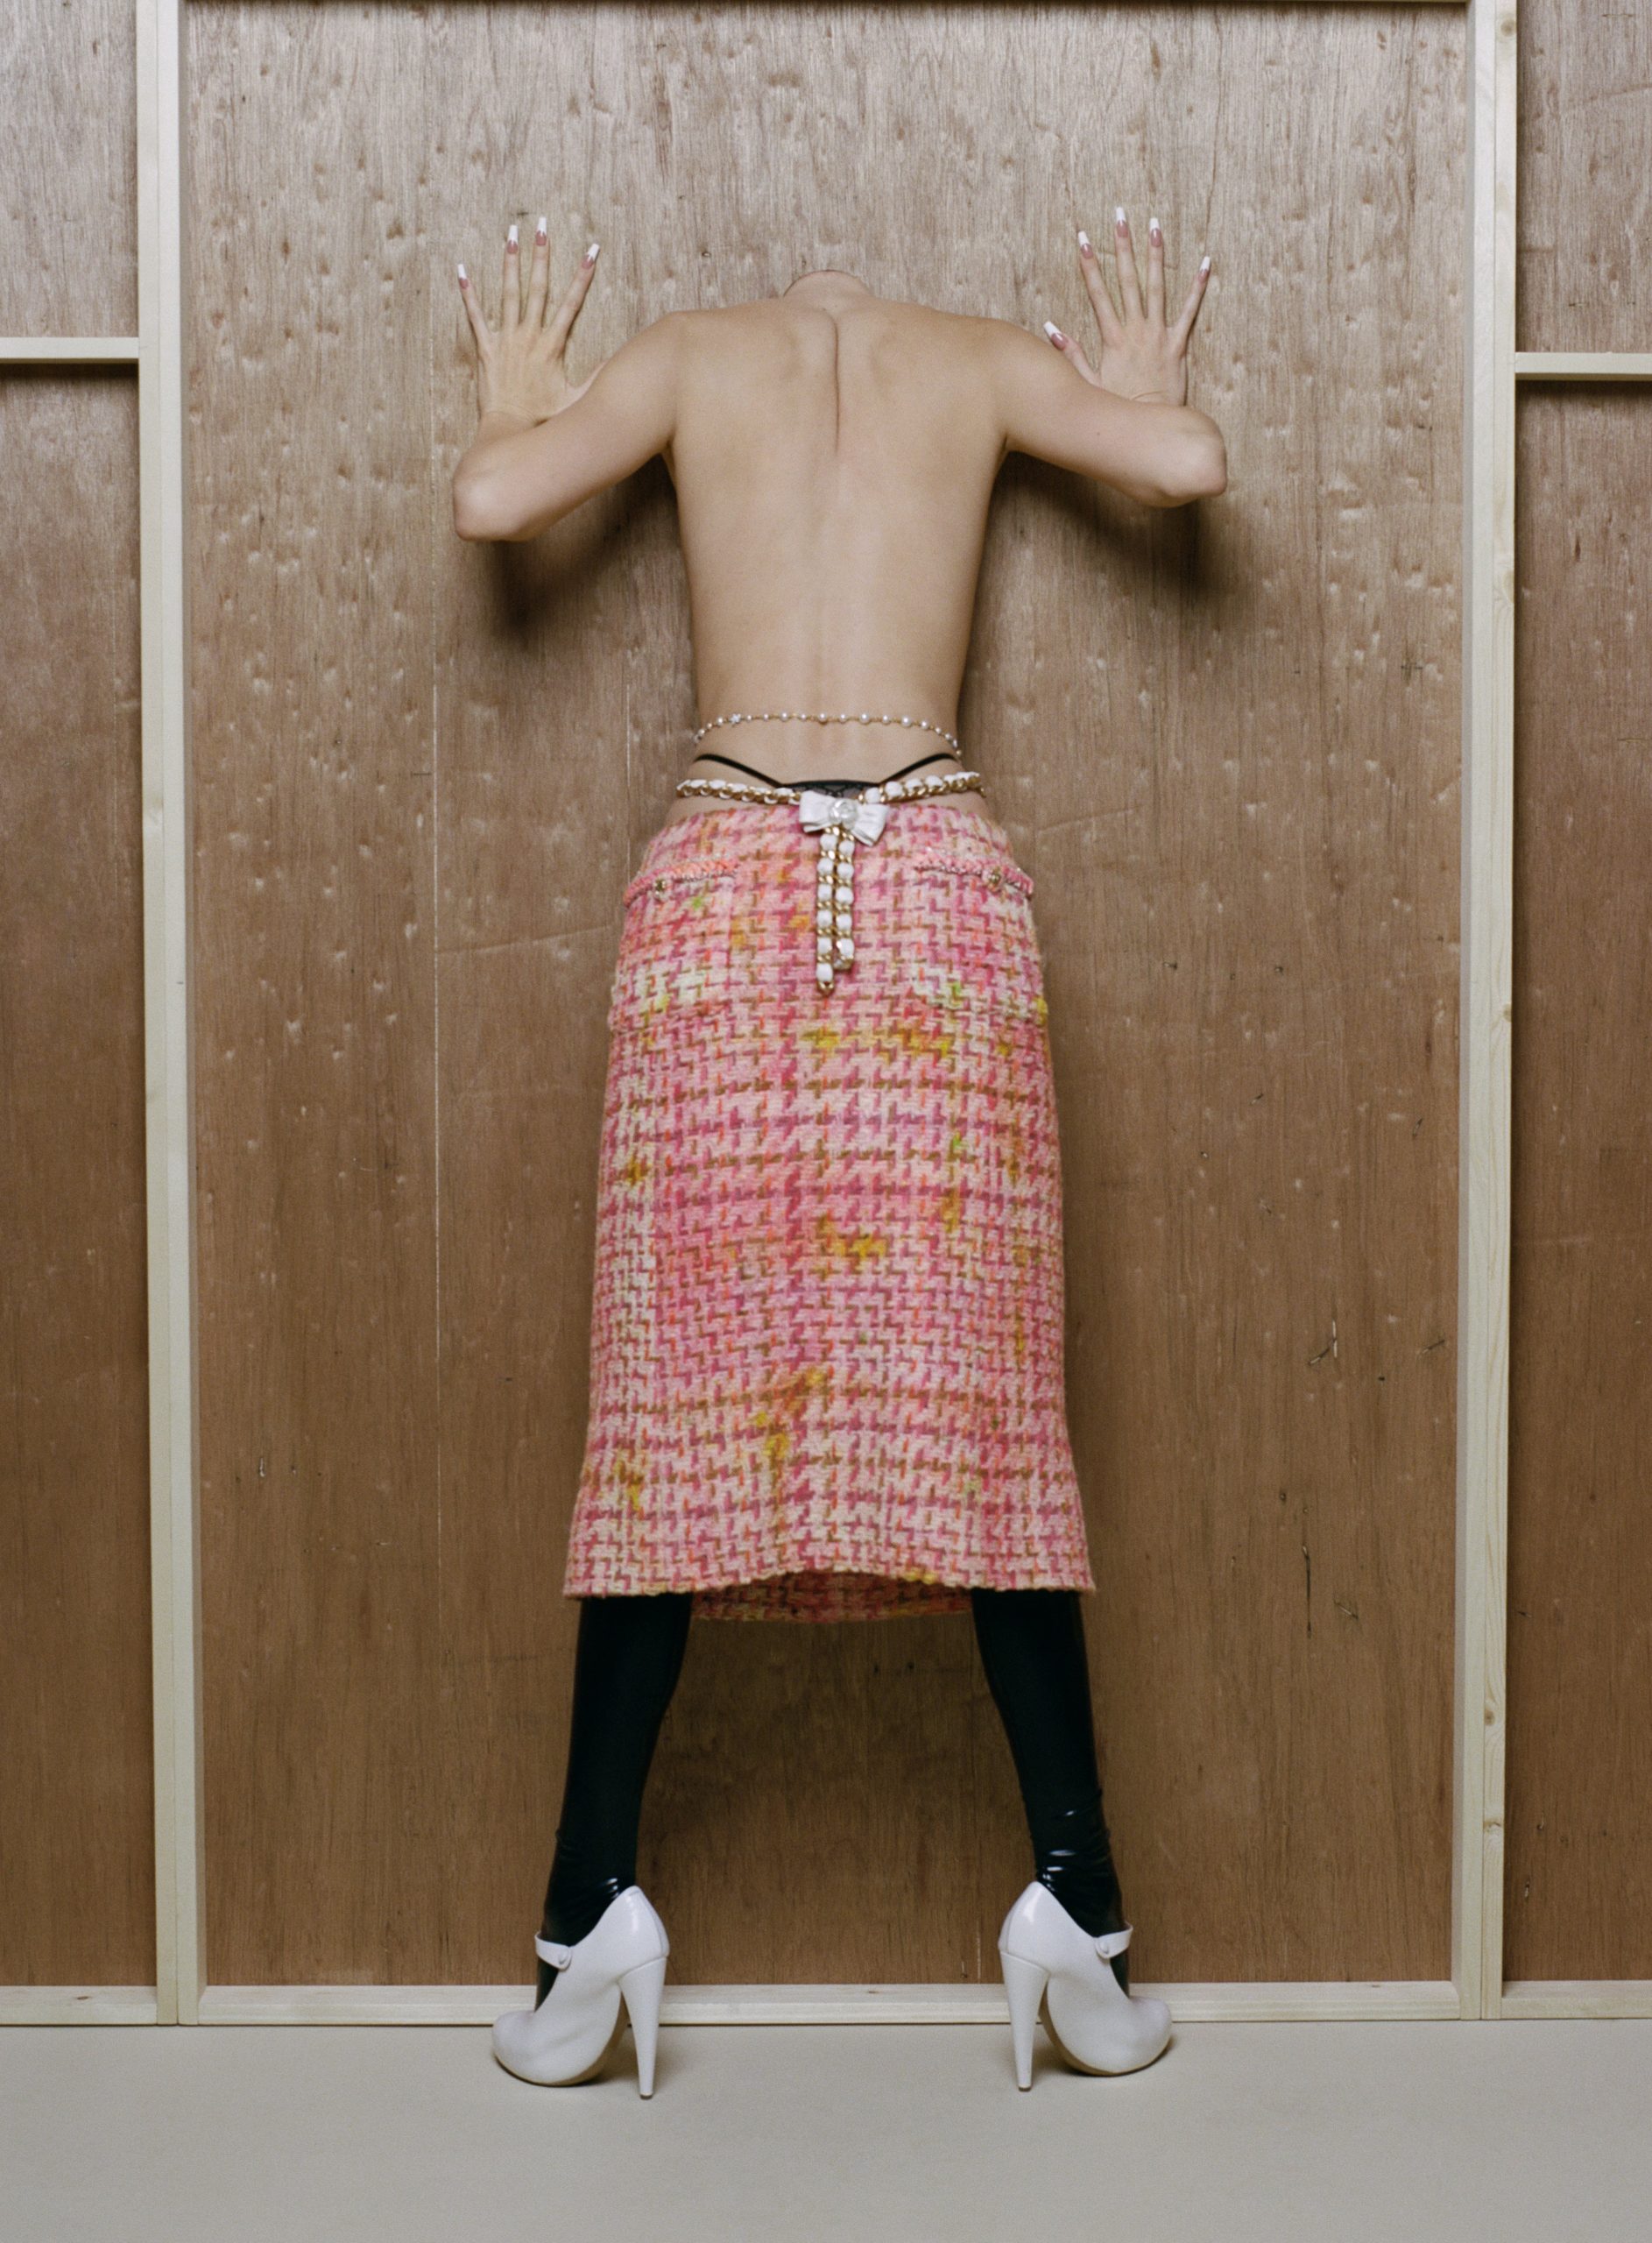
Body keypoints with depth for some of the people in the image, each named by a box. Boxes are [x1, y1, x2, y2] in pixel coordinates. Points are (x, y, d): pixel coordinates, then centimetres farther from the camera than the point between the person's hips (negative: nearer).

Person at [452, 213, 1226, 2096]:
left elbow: (492, 502, 0)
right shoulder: (988, 359, 15)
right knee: (981, 1395, 3)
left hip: (724, 874, 0)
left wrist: (514, 396, 23)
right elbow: (1190, 464, 2)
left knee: (680, 1393, 3)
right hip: (937, 874, 1)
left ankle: (594, 1910, 7)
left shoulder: (688, 355, 13)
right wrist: (1142, 385, 25)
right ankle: (1075, 1902, 7)